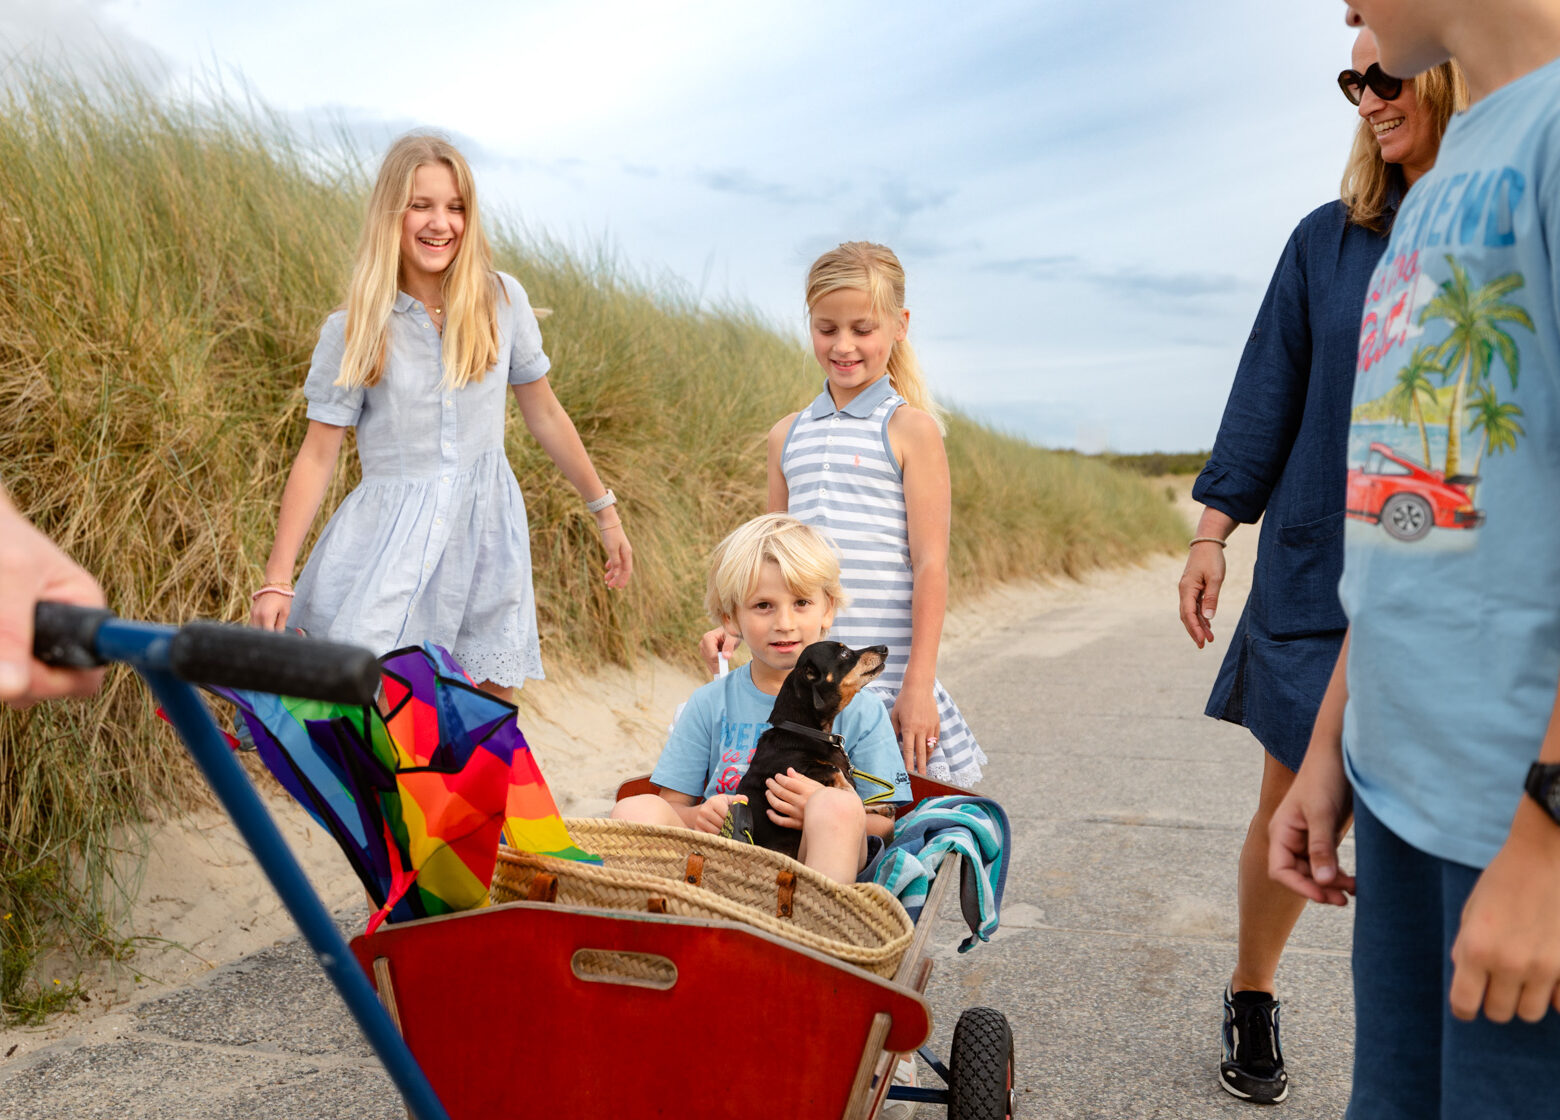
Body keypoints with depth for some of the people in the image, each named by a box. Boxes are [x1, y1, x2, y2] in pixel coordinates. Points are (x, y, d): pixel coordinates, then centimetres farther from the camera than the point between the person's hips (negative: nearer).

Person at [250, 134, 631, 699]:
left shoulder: (502, 300, 1)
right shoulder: (354, 330, -4)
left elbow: (543, 413, 11)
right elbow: (317, 457, -3)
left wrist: (605, 510, 16)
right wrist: (276, 581, -6)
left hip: (487, 533, 2)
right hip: (393, 535, -2)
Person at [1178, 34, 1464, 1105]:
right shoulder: (1330, 239, 6)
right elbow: (1269, 389, 7)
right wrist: (1214, 531, 3)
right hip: (1321, 572, 1)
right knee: (1295, 802, 8)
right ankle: (1252, 1000, 30)